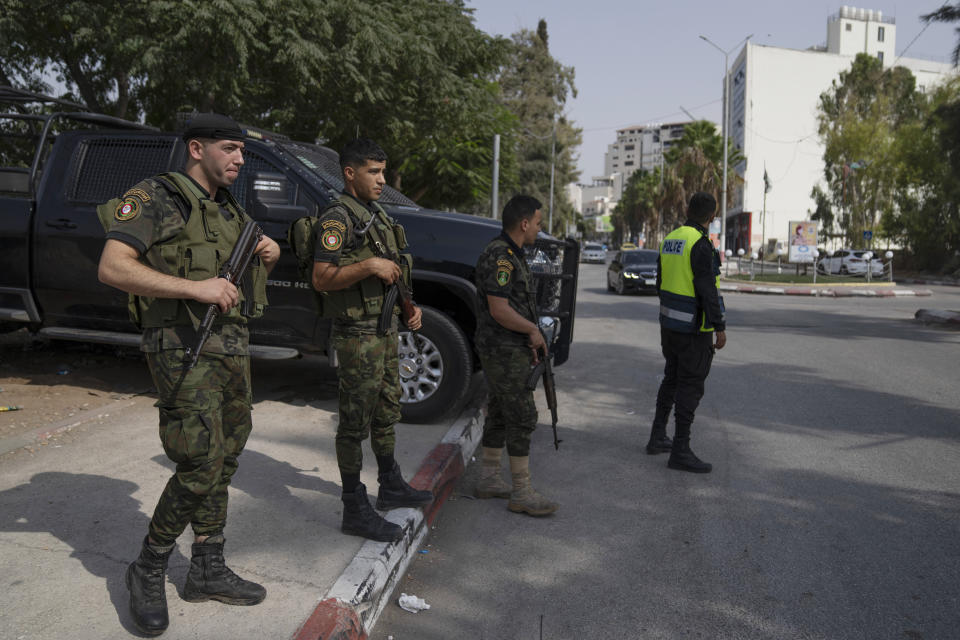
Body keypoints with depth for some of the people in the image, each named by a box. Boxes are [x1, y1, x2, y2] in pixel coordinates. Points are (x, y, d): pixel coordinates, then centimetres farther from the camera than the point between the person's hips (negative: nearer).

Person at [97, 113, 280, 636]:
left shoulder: (230, 209, 18)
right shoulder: (155, 198, -7)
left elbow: (243, 277, 28)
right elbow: (112, 268, -18)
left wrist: (268, 257, 5)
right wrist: (194, 287, -26)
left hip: (232, 345, 8)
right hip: (183, 348, -8)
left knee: (224, 462, 10)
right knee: (202, 466, -11)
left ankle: (208, 571, 24)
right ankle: (148, 571, 11)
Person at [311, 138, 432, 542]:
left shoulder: (377, 217, 16)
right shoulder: (338, 218, -13)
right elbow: (322, 279, -20)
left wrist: (409, 306, 12)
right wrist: (369, 266, -27)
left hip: (385, 330, 10)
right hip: (358, 335, -9)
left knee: (387, 412, 20)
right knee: (355, 423, -2)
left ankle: (391, 486, 35)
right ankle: (355, 510, 7)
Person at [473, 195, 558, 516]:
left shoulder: (512, 254, 15)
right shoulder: (499, 256, -18)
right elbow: (499, 310, -24)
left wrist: (531, 337, 12)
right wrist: (533, 330, -11)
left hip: (512, 349, 11)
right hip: (504, 351, -11)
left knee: (500, 414, 16)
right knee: (521, 418, -6)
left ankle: (488, 479, 26)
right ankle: (522, 494, 1)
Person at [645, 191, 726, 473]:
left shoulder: (669, 240, 8)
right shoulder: (700, 244, -17)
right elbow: (707, 290, -21)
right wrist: (719, 327, -16)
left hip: (669, 324, 9)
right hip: (694, 327, -8)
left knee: (672, 379, 20)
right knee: (690, 386, -2)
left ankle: (657, 438, 27)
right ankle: (680, 451, 2)